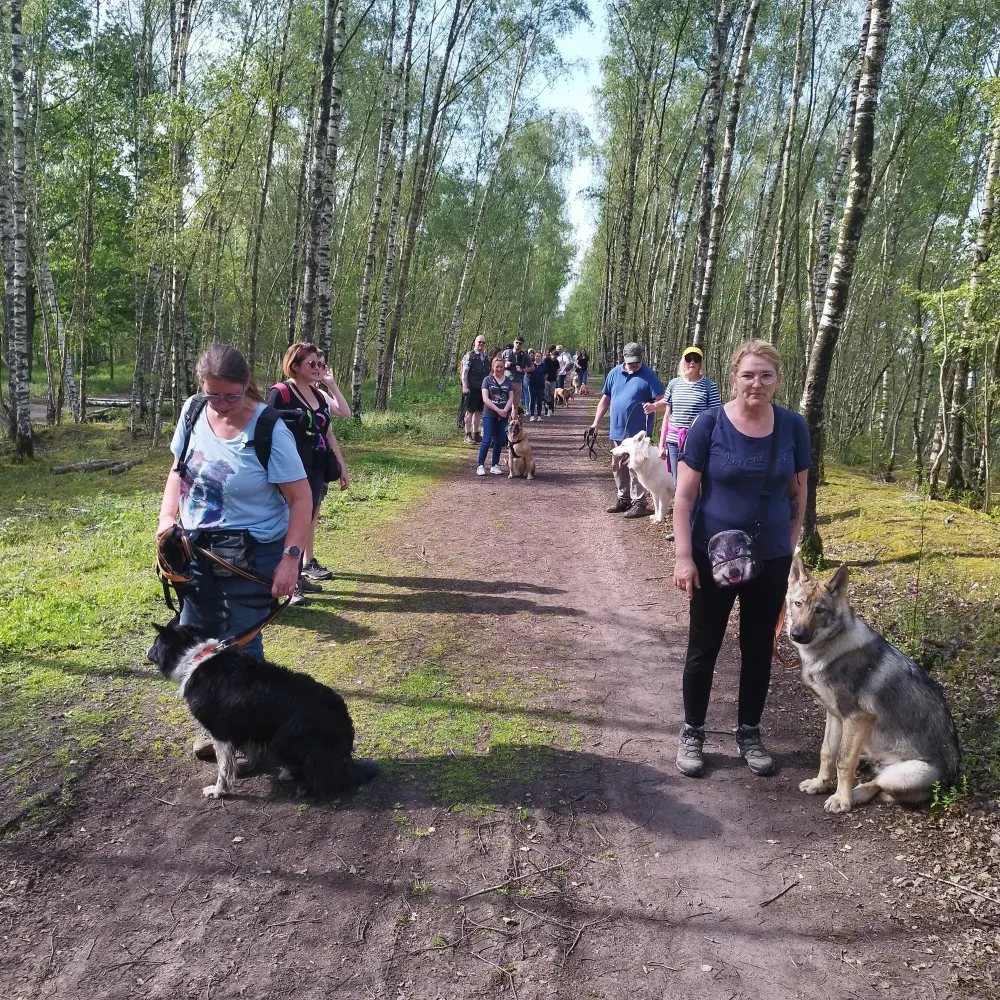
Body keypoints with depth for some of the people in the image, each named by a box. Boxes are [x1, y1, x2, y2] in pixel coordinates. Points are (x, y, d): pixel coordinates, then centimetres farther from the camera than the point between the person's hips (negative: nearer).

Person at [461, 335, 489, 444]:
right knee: (470, 411, -2)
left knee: (478, 412, 10)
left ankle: (476, 433, 18)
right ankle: (468, 435, 2)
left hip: (483, 388, 6)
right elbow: (464, 372, -9)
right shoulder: (469, 356, -4)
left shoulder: (485, 357, 15)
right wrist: (465, 386, -17)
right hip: (472, 388, -6)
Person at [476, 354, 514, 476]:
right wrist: (498, 410, -16)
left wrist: (505, 410, -13)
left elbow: (511, 398, 4)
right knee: (487, 440, -9)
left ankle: (495, 465, 15)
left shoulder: (508, 381, 8)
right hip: (489, 415, -3)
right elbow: (485, 398, -8)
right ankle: (480, 465, -3)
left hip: (503, 416, 3)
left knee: (499, 441, 6)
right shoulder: (487, 379, -1)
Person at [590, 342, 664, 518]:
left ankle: (639, 503, 3)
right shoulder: (614, 373, 7)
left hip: (638, 431, -6)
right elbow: (605, 399, 12)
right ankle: (623, 498, 27)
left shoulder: (649, 375, -8)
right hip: (617, 430, 6)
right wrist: (596, 422, 8)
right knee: (618, 467, 14)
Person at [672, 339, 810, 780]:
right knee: (703, 648, 9)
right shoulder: (709, 424, -12)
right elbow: (684, 495, -10)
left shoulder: (793, 427, -3)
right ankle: (692, 733, 26)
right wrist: (683, 556, -14)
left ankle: (749, 733, 31)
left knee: (759, 649, 14)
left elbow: (797, 493, 7)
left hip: (771, 560, 3)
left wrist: (792, 549, 6)